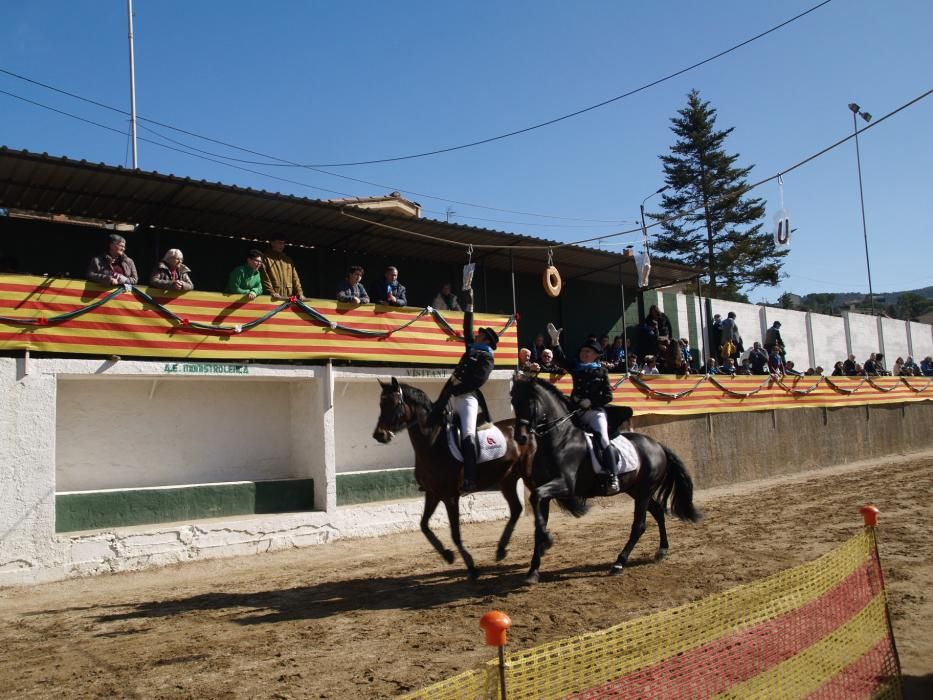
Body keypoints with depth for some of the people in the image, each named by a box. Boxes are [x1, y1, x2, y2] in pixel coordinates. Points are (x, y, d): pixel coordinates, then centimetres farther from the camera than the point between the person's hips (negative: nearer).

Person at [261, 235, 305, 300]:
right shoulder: (265, 258, 5)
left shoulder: (288, 260, 21)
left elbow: (295, 278, 17)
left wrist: (300, 293, 5)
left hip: (289, 298, 5)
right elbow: (264, 278, -5)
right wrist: (272, 293, -17)